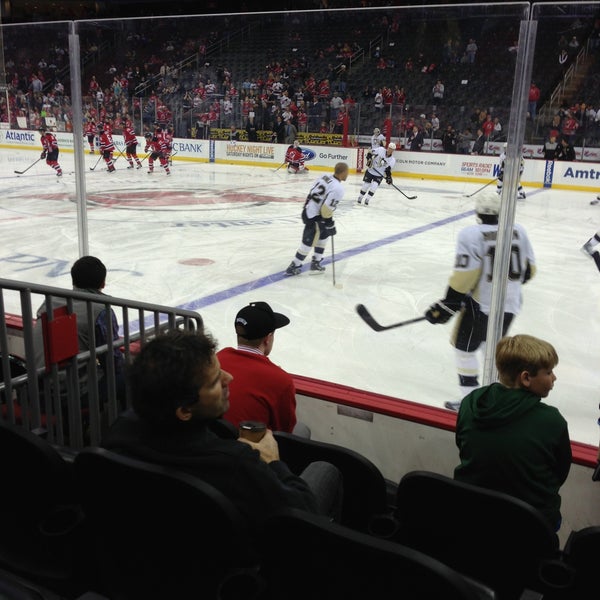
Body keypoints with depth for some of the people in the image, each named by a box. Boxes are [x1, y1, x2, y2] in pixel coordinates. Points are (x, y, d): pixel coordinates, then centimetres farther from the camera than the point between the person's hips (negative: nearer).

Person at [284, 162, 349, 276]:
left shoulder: (325, 177, 5)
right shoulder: (338, 188, -20)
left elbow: (312, 193, 13)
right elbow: (326, 209, -23)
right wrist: (330, 224, -12)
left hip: (308, 210, 9)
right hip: (314, 217, -9)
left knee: (323, 234, 22)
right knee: (309, 241, 0)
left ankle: (316, 262, 27)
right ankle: (294, 266, 7)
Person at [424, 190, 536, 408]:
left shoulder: (470, 234, -16)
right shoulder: (518, 230, 1)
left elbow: (463, 278, -20)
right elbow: (528, 269, 9)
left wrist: (447, 307, -11)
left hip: (481, 304, -6)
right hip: (510, 303, 6)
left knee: (464, 348, 9)